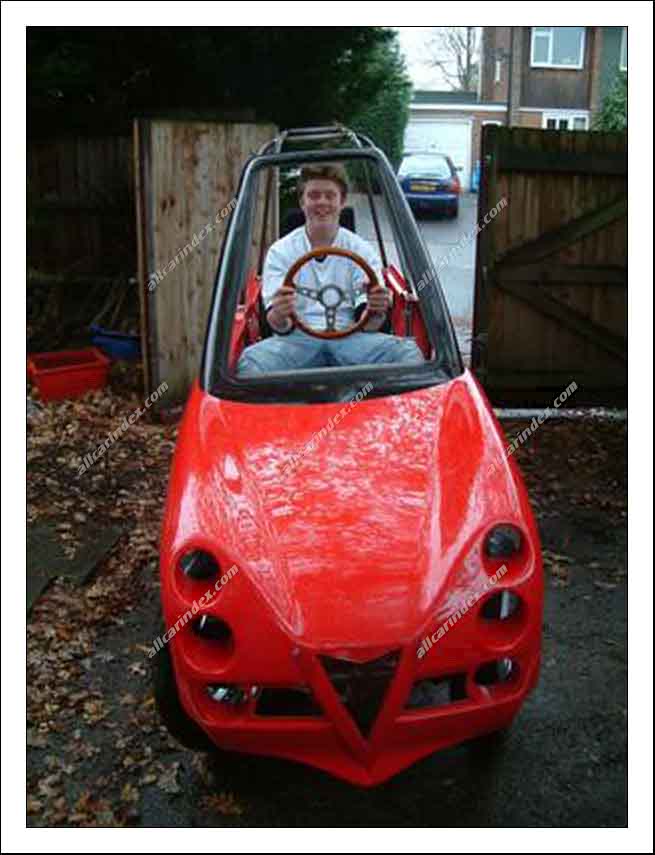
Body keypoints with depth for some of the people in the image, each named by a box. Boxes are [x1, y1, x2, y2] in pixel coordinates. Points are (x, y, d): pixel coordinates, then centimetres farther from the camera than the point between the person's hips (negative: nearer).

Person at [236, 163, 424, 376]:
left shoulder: (361, 250, 11)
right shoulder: (280, 252, 9)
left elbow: (367, 322, 2)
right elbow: (281, 326, 0)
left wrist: (376, 312, -23)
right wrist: (279, 316, -26)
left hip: (350, 336, 1)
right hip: (298, 337, 0)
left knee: (407, 351, -29)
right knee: (251, 360, -34)